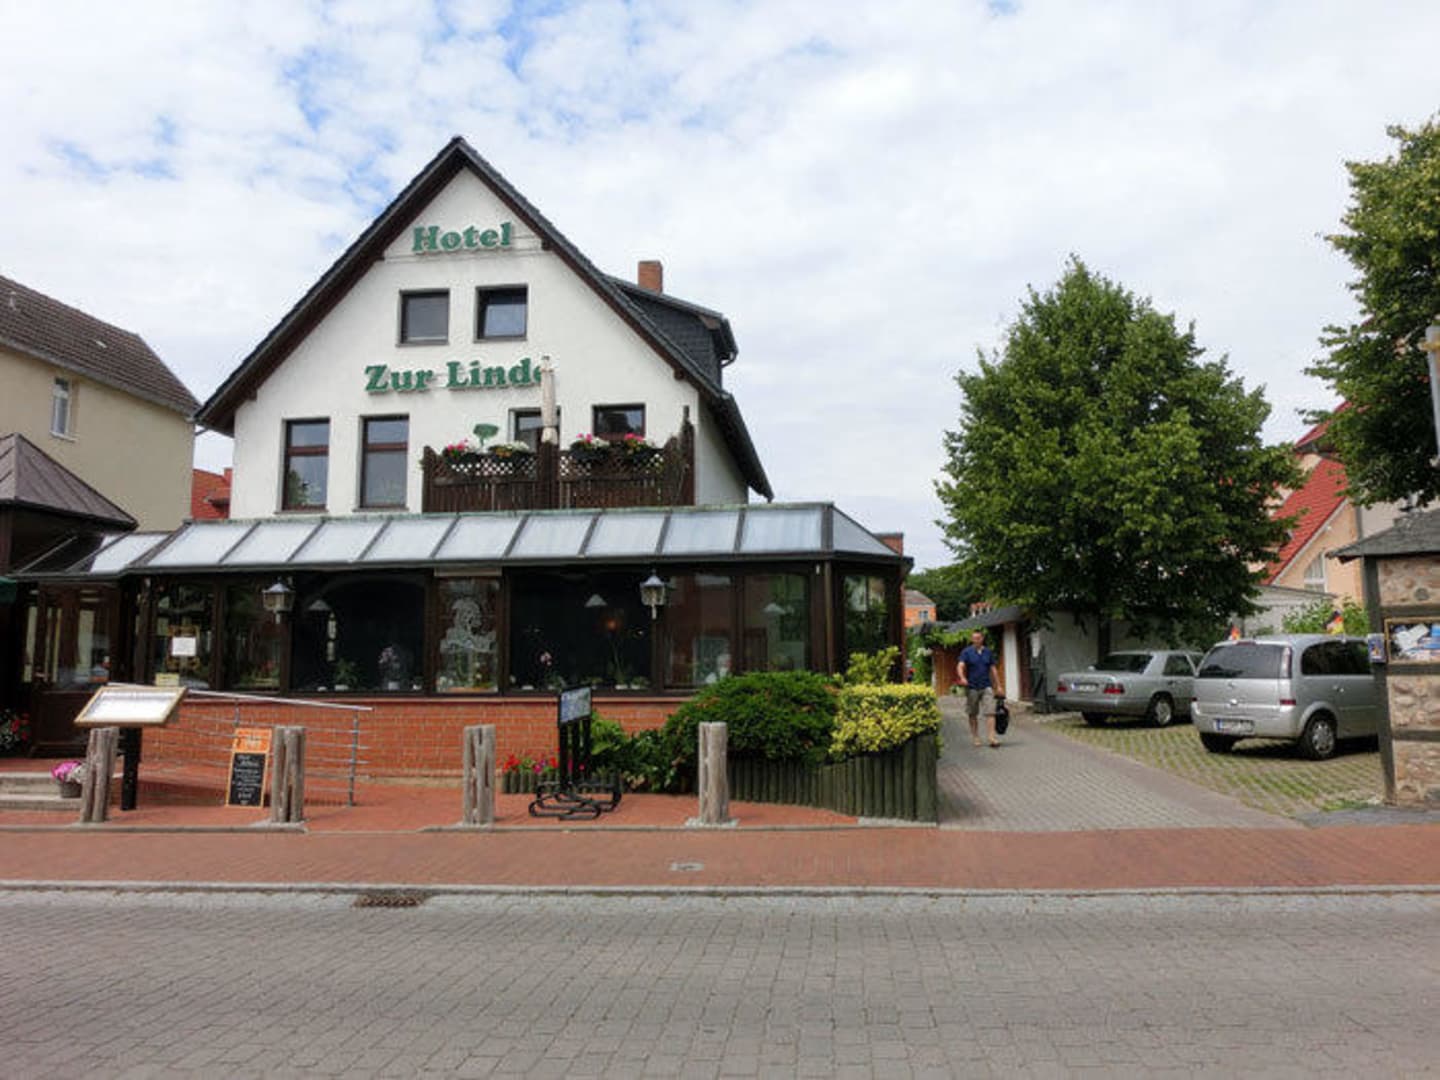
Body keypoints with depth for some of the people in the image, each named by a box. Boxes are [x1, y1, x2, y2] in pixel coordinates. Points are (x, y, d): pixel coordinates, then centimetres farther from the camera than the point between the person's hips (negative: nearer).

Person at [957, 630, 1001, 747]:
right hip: (972, 687, -2)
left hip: (986, 686, 2)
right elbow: (960, 666, -13)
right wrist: (962, 678, -33)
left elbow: (993, 669, 14)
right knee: (973, 714, 7)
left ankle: (992, 737, -13)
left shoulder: (988, 652, 10)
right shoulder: (966, 652, 0)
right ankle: (975, 737, 19)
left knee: (990, 712, -10)